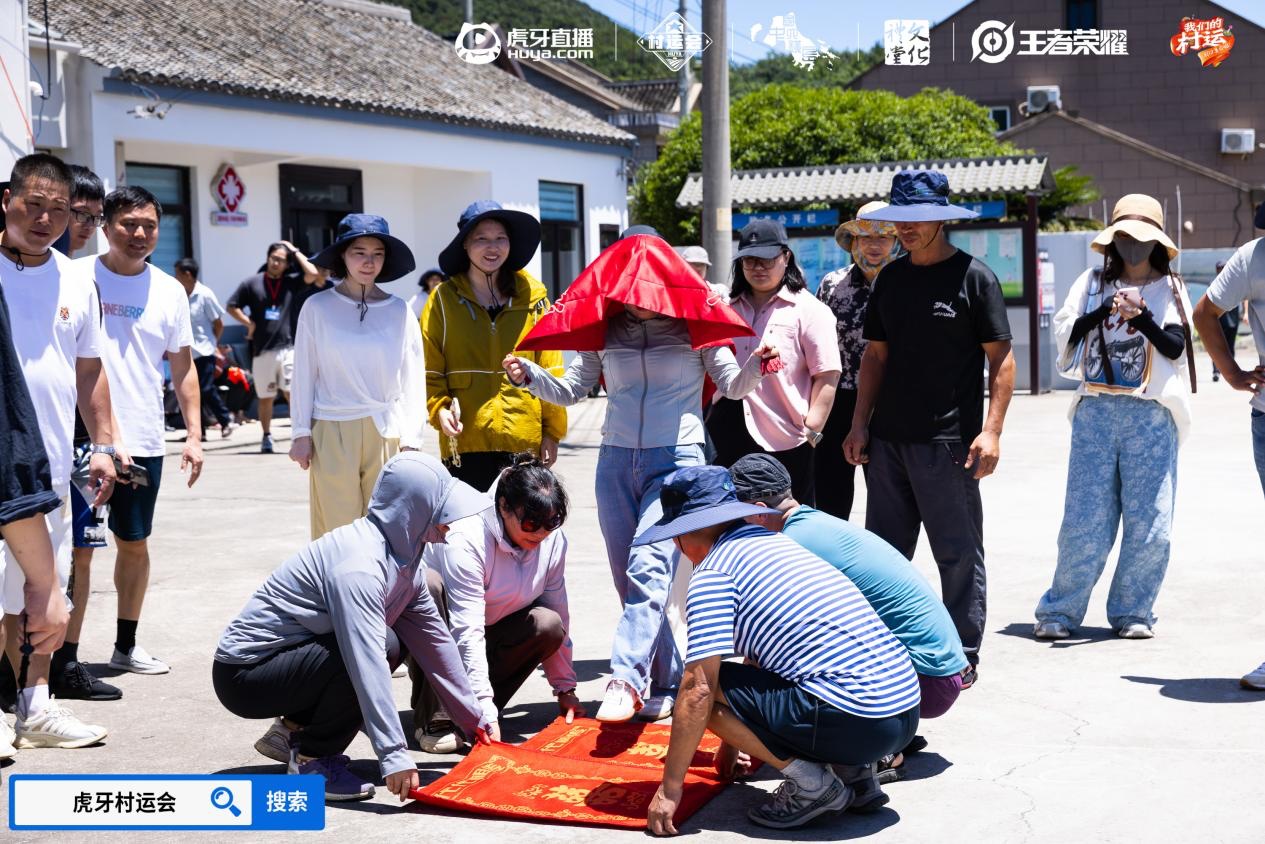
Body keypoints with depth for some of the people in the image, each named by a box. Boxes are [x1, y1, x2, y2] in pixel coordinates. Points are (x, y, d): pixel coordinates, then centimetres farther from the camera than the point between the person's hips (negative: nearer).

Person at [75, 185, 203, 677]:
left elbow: (183, 367, 12)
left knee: (135, 544, 13)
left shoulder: (169, 290, 7)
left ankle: (126, 646, 27)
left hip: (144, 443, 4)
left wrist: (194, 435, 5)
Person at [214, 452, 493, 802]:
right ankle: (311, 761, -8)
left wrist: (475, 721, 10)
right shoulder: (358, 566, -26)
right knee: (381, 647, -25)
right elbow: (367, 666, -32)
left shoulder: (404, 558, 3)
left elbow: (435, 641, 7)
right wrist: (394, 755, -34)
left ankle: (293, 730, 11)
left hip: (285, 655, 9)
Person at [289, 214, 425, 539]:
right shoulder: (318, 307, 3)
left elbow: (413, 381, 7)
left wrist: (410, 441, 3)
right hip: (332, 434, -1)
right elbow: (304, 375, 6)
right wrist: (301, 433, 2)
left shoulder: (399, 311, 6)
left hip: (387, 432, 1)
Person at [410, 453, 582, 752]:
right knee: (428, 582, -37)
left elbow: (559, 614, -3)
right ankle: (434, 719, -29)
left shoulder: (553, 540, -13)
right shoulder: (466, 538, -32)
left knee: (548, 624, -25)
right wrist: (486, 714, -40)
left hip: (495, 632, 5)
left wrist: (565, 689, -1)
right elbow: (467, 631, -36)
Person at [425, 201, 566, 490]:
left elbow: (550, 370, 6)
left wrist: (553, 430, 2)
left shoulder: (532, 296, 7)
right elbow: (428, 370, 2)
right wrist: (439, 408, -15)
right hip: (466, 442, -1)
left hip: (525, 439, 1)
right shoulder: (443, 300, 4)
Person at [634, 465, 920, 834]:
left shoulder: (712, 572, -5)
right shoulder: (776, 544, 22)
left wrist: (669, 789, -1)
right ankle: (854, 771, 14)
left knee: (700, 691, 2)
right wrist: (732, 742, 44)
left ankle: (811, 782, -2)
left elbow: (698, 689, -10)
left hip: (851, 720, -9)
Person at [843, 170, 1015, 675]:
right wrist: (860, 423, 7)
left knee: (958, 554, 2)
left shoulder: (973, 277, -4)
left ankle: (962, 657, 12)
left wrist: (991, 430, -14)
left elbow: (1001, 358, -6)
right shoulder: (890, 278, 12)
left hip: (948, 441, -6)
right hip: (887, 439, 6)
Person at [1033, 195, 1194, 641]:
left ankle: (1132, 612, 13)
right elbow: (1064, 333, 2)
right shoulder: (1093, 282, 12)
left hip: (1150, 415, 0)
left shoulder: (1169, 288, 10)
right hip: (1096, 410, 0)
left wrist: (1142, 318, -18)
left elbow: (1176, 346, -2)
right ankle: (1060, 611, 7)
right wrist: (1103, 312, -14)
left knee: (1149, 523, 0)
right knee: (1084, 520, -2)